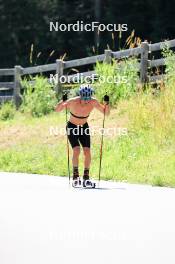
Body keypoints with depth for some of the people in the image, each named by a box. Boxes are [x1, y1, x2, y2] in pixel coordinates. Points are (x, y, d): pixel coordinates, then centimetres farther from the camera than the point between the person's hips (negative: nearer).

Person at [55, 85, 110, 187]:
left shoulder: (93, 102, -20)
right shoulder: (73, 102, -28)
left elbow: (106, 113, -12)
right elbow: (57, 110, -24)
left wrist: (106, 104, -31)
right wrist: (63, 102, -43)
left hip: (84, 127, 3)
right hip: (72, 128, -3)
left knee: (87, 152, -11)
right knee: (77, 150, -20)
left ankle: (86, 177, -1)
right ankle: (75, 175, -5)